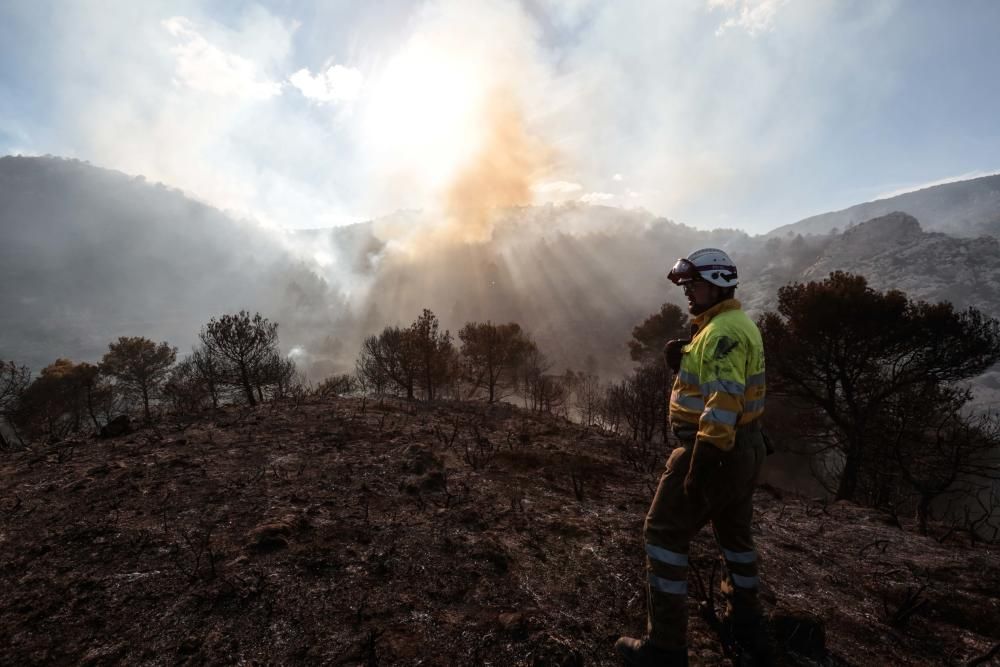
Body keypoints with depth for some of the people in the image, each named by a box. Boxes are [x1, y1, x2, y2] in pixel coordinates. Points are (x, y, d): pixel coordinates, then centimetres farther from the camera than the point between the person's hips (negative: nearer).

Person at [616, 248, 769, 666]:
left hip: (716, 451, -10)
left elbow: (723, 403, -29)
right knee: (735, 533, 23)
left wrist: (700, 463, -30)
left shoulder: (722, 331, -20)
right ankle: (746, 628, 41)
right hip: (744, 448, 10)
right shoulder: (734, 325, 13)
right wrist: (681, 361, 2)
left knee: (664, 534, -1)